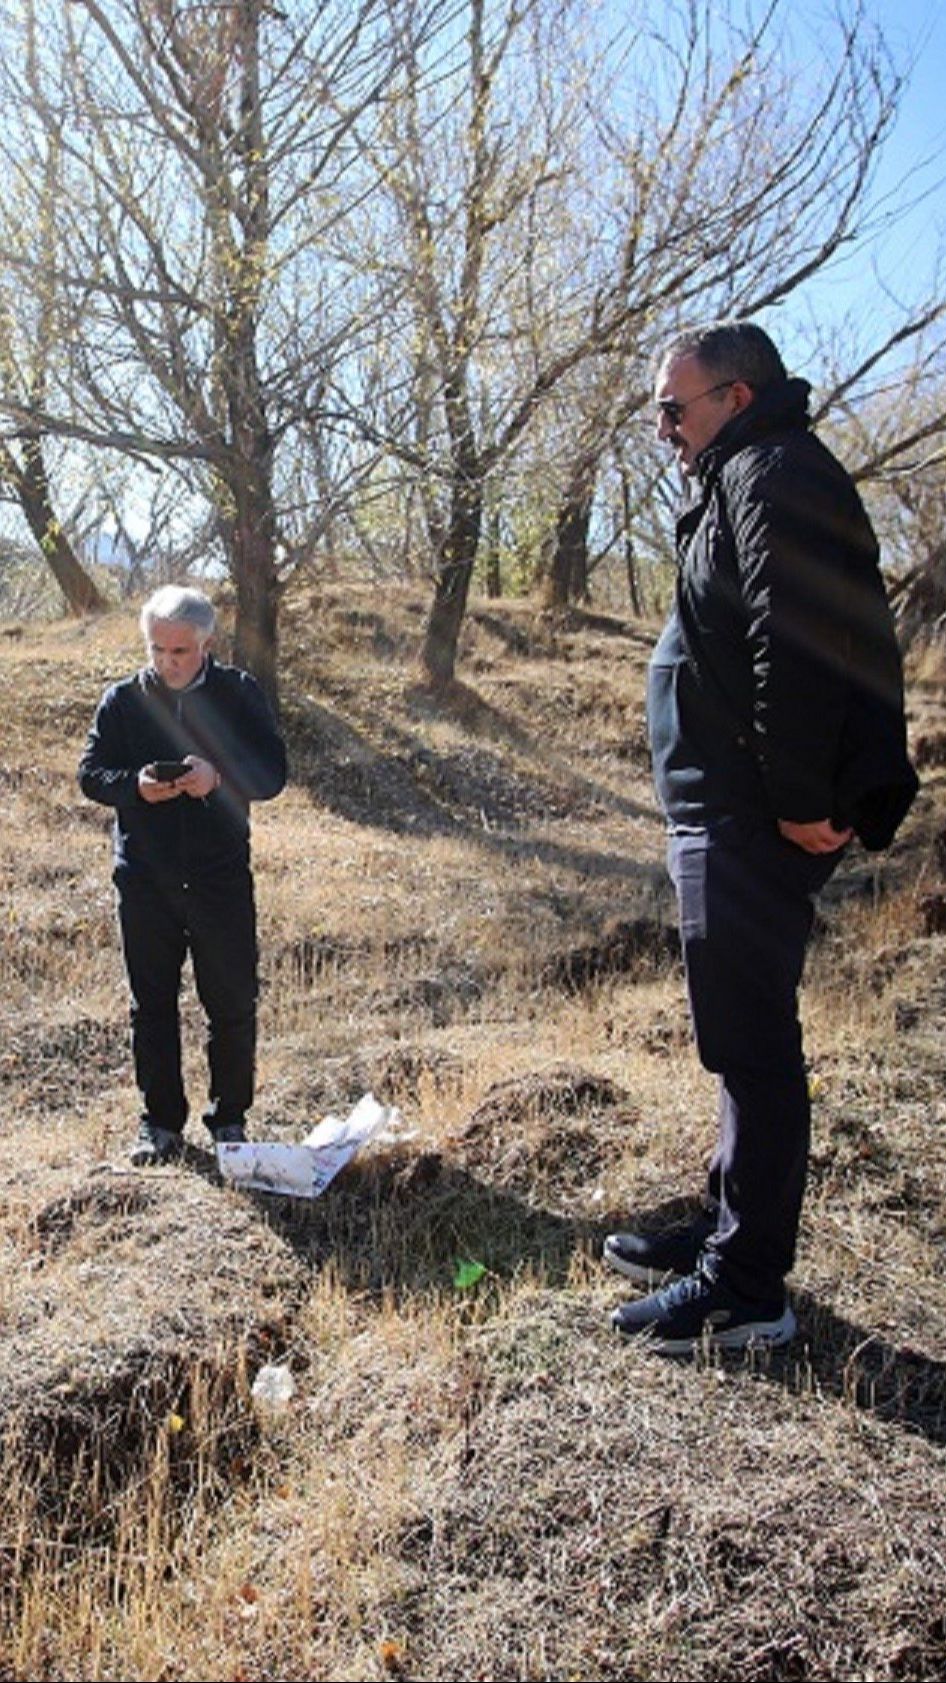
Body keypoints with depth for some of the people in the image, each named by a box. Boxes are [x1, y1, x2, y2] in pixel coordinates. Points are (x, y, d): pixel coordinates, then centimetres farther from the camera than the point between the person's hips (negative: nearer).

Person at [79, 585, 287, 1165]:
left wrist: (218, 777, -24)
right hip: (145, 879, 1)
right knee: (152, 1004, 9)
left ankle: (230, 1119, 22)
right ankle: (160, 1123, 22)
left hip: (222, 877, -1)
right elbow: (91, 774, 3)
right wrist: (136, 786, -19)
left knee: (233, 1005, 6)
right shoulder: (123, 700, 3)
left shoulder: (240, 694, 0)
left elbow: (273, 771, -5)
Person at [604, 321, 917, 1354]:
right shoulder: (741, 483, 23)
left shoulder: (774, 474, -10)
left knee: (750, 1044, -6)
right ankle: (728, 1231, 30)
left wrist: (801, 801, -25)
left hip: (753, 823, -11)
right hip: (725, 816, 11)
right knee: (745, 1041, 17)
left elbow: (796, 645, -23)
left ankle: (745, 1290, 4)